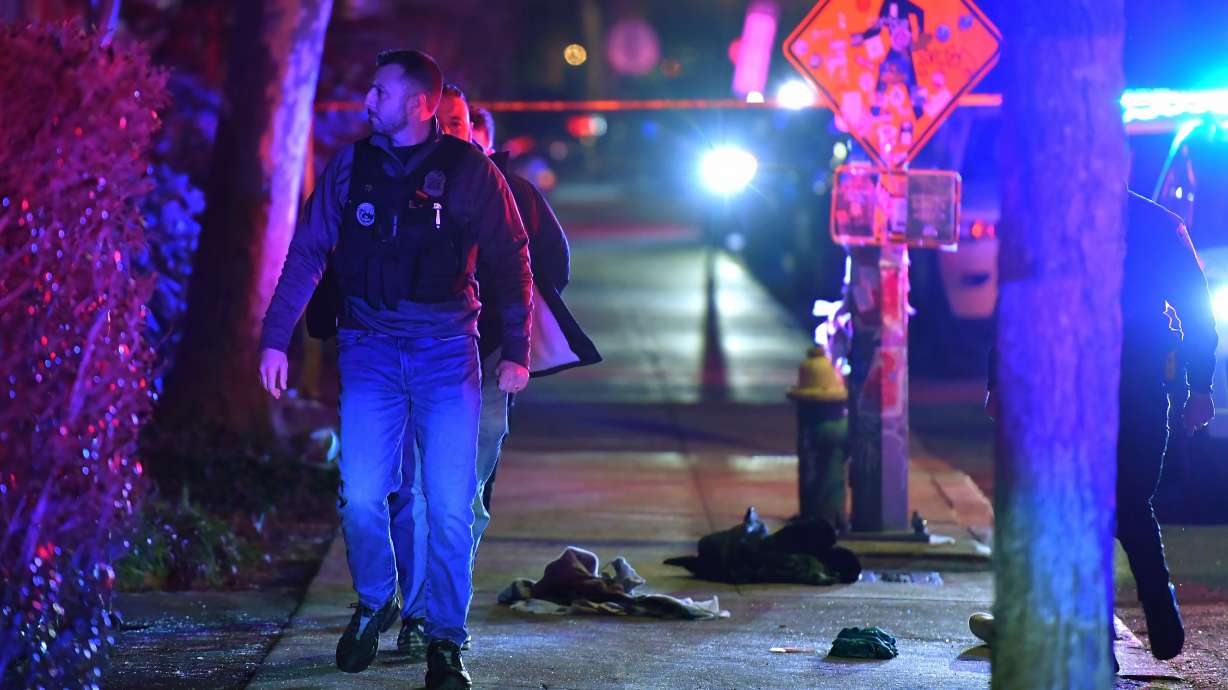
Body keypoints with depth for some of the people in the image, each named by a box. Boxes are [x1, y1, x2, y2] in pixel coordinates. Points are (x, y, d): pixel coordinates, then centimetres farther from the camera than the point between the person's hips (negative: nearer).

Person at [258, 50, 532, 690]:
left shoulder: (468, 170, -1)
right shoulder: (350, 167, 4)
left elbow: (510, 259, 5)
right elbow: (307, 253, 7)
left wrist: (516, 349, 2)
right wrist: (275, 338, 2)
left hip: (447, 349, -1)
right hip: (370, 348, 1)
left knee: (449, 505, -5)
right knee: (361, 496, -7)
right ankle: (374, 603, 21)